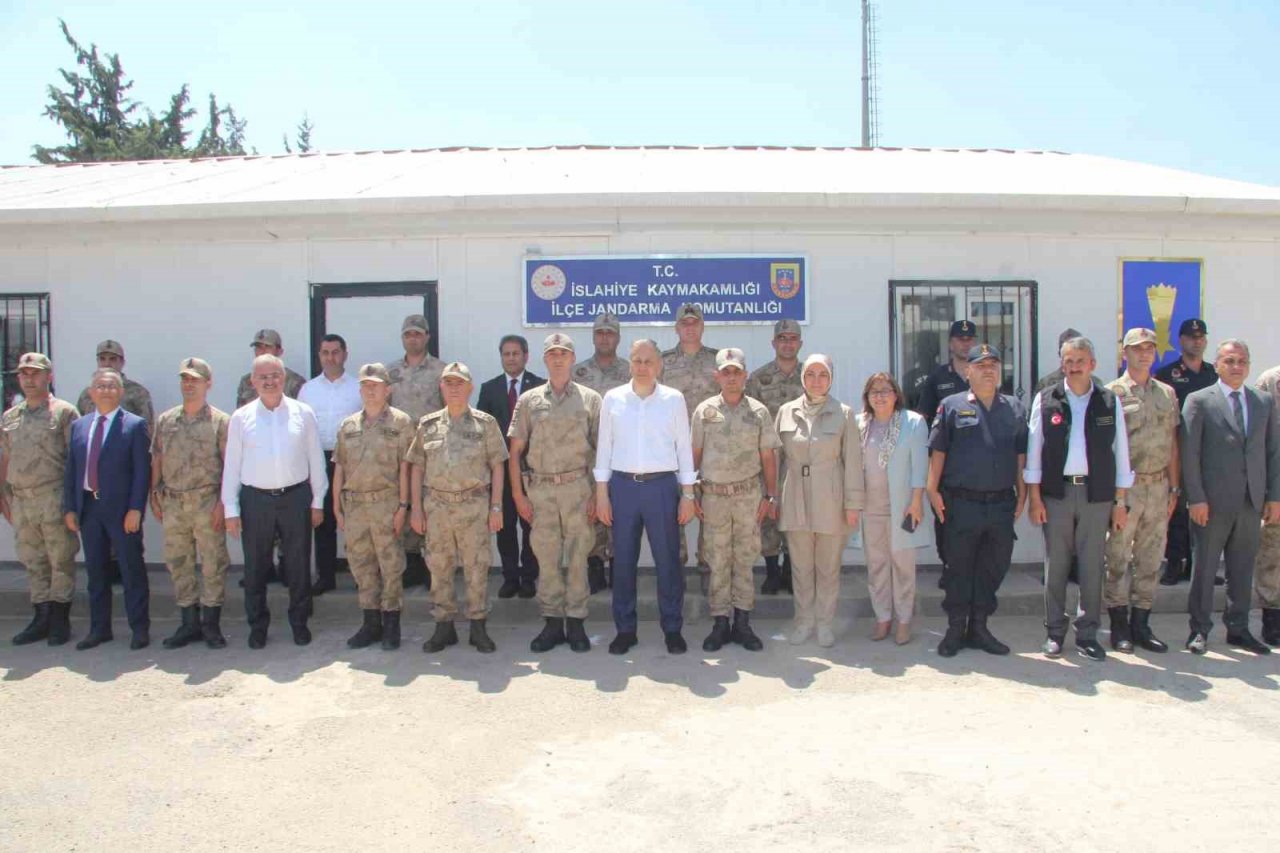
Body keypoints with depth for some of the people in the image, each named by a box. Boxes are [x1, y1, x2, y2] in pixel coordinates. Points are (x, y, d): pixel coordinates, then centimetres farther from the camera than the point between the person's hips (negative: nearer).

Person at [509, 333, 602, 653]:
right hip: (539, 488, 1)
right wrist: (518, 494, 1)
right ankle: (552, 623, 16)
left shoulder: (590, 399, 5)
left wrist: (598, 494, -4)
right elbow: (515, 451, 8)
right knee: (546, 558, 6)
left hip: (578, 486, -1)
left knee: (578, 557, 3)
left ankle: (576, 622, 13)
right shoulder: (529, 400, 9)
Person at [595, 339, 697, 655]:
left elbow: (684, 447, 4)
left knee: (668, 560, 3)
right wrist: (601, 492, 3)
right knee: (623, 560, 7)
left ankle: (672, 628, 17)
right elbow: (604, 446, 7)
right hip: (622, 485, 1)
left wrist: (688, 494, 1)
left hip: (662, 486, -1)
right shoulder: (612, 399, 4)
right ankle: (625, 629, 19)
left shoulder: (674, 399, 1)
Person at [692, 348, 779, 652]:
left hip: (748, 493, 0)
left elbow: (768, 456, 5)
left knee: (744, 559, 6)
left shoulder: (759, 411, 3)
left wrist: (770, 495, 1)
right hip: (714, 493, 0)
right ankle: (720, 623, 13)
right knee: (718, 561, 5)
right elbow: (695, 454, 6)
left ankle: (742, 623, 14)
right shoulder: (704, 411, 3)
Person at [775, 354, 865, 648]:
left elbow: (852, 461, -1)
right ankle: (804, 621, 23)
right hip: (795, 499, 2)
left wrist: (853, 503, -4)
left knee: (828, 567, 7)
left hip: (830, 501, -1)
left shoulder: (843, 413, -1)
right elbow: (777, 457, 8)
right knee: (801, 566, 9)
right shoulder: (786, 412, 4)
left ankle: (824, 623, 21)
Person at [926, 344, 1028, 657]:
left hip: (1002, 504, 3)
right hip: (961, 503, -3)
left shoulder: (1015, 409, 11)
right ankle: (956, 630, 16)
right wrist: (932, 490, -7)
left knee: (993, 568, 10)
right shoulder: (952, 406, 1)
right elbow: (938, 451, -1)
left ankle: (979, 628, 23)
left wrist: (1022, 494, 9)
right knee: (959, 568, 4)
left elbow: (1020, 455, 13)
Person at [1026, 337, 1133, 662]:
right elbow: (1034, 451, 2)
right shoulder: (1045, 400, 2)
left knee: (1092, 567, 5)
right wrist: (1035, 498, -2)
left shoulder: (1110, 402, 4)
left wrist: (1120, 502, 3)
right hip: (1056, 492, 0)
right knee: (1056, 565, 6)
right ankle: (1055, 632, 17)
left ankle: (1087, 633, 16)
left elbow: (1121, 454, 6)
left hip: (1097, 494, 1)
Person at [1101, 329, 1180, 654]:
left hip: (1158, 485, 5)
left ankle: (1141, 623, 19)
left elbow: (1172, 444, 14)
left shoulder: (1167, 393, 12)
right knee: (1118, 558, 0)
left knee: (1150, 559, 9)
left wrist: (1174, 487, 10)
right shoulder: (1112, 393, -3)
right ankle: (1119, 624, 10)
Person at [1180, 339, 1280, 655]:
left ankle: (1238, 629, 22)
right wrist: (1196, 498, -11)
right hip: (1213, 501, -4)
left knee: (1243, 569, 11)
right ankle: (1199, 629, 14)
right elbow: (1189, 453, -6)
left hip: (1252, 502, 4)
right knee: (1204, 567, 4)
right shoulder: (1199, 400, -2)